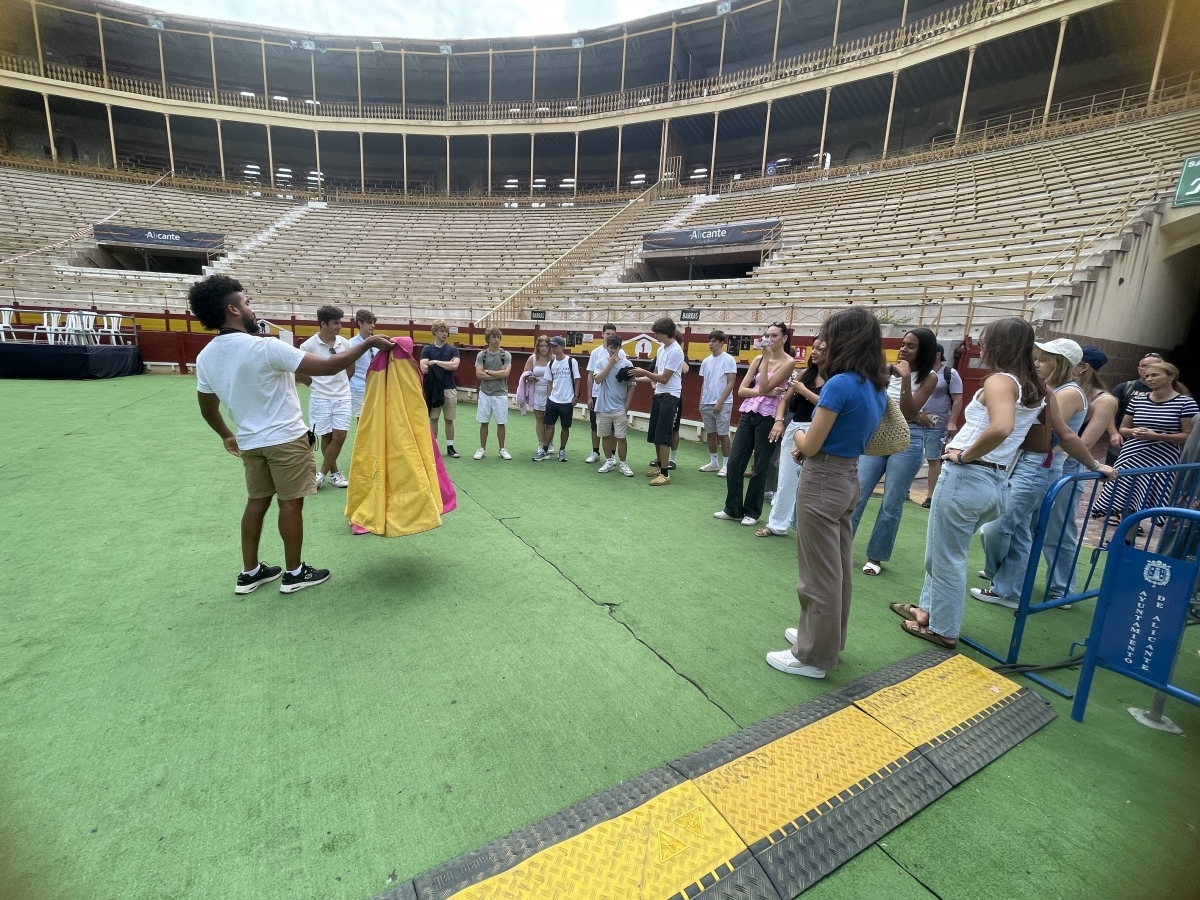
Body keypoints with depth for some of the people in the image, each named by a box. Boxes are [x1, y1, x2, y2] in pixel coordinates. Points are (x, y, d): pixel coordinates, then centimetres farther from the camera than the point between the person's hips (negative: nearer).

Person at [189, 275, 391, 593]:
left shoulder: (205, 358, 1)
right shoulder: (265, 348, -22)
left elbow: (207, 407, 13)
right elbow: (327, 367, -24)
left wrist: (226, 435, 30)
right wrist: (368, 344, -16)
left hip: (250, 441, 7)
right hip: (286, 439, -7)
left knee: (256, 502, 17)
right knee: (290, 504, 4)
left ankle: (250, 572, 27)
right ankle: (294, 573, 16)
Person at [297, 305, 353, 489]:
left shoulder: (345, 343, 0)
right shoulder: (309, 345, -10)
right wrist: (316, 384, 7)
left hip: (343, 397, 3)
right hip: (320, 398, -3)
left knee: (339, 436, -2)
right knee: (326, 437, 6)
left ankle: (322, 474, 10)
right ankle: (334, 473, 21)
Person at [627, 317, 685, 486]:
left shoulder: (676, 351, -17)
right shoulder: (661, 349, 12)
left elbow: (664, 378, -18)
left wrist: (644, 372, -12)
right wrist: (638, 378, 6)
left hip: (670, 396, -9)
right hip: (658, 395, 9)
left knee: (663, 435, -8)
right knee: (655, 434, 15)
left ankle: (665, 474, -2)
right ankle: (659, 465, 30)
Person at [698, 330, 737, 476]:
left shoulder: (728, 360, -7)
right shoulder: (706, 362, 11)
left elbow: (731, 383, -11)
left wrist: (720, 402, -15)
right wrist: (701, 401, 10)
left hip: (722, 404, -6)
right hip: (706, 403, 6)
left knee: (723, 434, -3)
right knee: (710, 433, 10)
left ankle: (726, 465, 4)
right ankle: (713, 462, 20)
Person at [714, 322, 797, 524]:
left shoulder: (789, 362, -5)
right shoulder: (758, 359, 10)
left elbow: (764, 387, -16)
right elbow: (741, 390, 3)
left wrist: (766, 358, -13)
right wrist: (766, 392, -11)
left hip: (767, 418, -5)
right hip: (748, 414, 5)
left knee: (760, 467, 4)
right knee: (734, 462, 3)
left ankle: (752, 512, 18)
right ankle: (732, 509, 17)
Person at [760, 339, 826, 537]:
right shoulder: (806, 373, 13)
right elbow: (785, 400, 14)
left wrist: (803, 390, -12)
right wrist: (778, 421, -1)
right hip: (793, 428, 6)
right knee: (785, 480, 11)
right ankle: (777, 524, 22)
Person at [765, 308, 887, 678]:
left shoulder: (841, 384, -22)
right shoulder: (876, 387, 6)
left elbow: (810, 446, -17)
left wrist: (797, 435, 4)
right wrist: (807, 444, 2)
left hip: (822, 483, -9)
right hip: (848, 479, 9)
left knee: (819, 575, 3)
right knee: (838, 570, 19)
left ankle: (813, 656, 18)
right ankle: (826, 639, 36)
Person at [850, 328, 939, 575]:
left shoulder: (929, 377, -2)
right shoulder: (890, 371, 4)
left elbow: (908, 412, -14)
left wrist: (906, 378, -21)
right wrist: (917, 417, -11)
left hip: (907, 441, -2)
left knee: (891, 504, 3)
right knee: (857, 494, 1)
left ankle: (876, 556, 16)